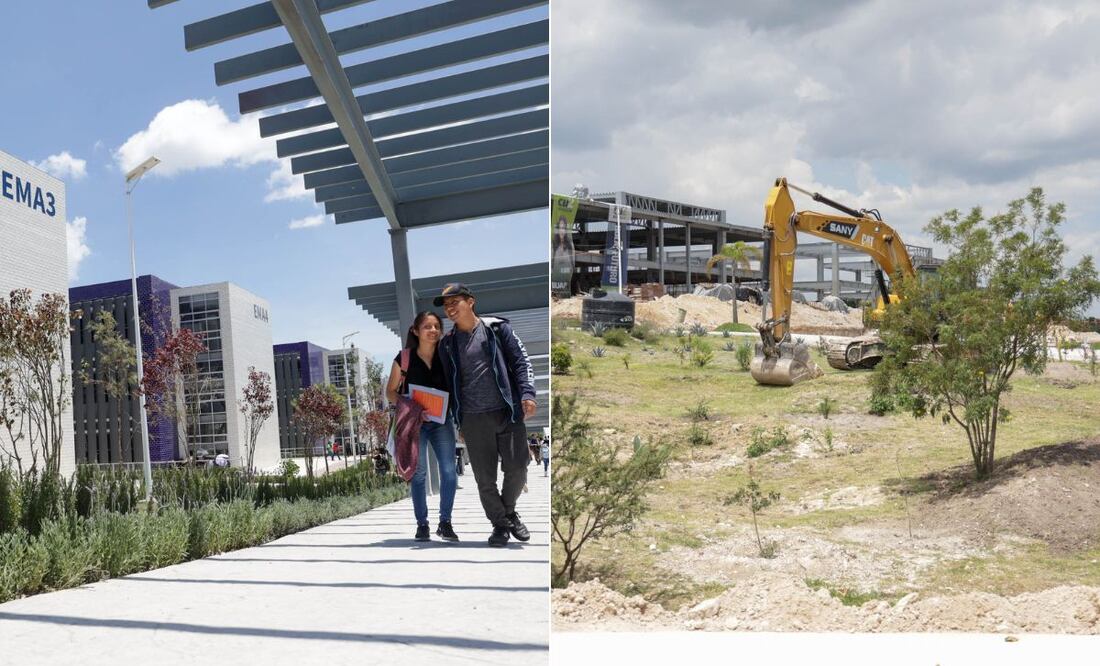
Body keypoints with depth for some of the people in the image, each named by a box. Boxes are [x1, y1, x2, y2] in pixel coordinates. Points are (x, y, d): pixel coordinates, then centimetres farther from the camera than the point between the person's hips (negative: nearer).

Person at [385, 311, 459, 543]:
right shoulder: (405, 357, -6)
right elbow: (391, 392, -1)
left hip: (441, 421, 2)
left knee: (449, 473, -6)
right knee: (418, 473, -4)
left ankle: (445, 523, 9)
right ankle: (422, 524, 11)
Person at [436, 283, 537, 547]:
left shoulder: (497, 328, 3)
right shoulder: (447, 343, 9)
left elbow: (521, 361, 1)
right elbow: (448, 382, 14)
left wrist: (527, 393, -13)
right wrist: (456, 421, 11)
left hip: (508, 411, -1)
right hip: (473, 419, 2)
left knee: (517, 470, 0)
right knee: (485, 478, 2)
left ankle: (509, 511, 27)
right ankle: (500, 523, 20)